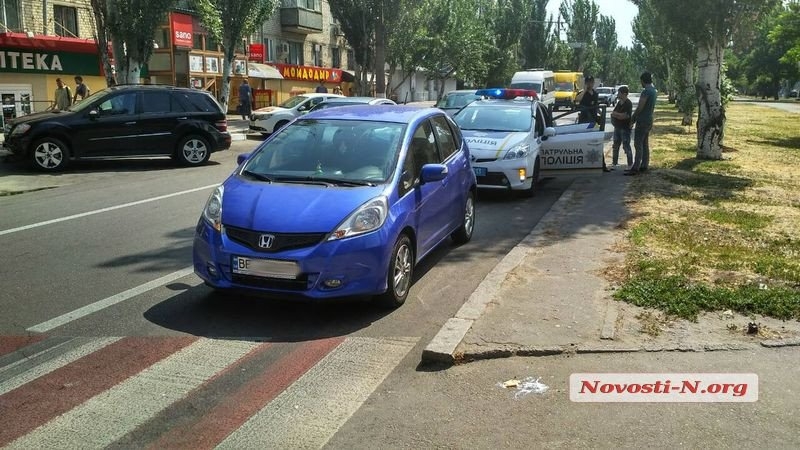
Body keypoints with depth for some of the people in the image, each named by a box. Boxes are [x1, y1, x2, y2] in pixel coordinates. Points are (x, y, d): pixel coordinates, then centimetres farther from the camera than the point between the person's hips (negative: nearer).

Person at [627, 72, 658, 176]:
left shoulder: (646, 91, -18)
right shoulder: (653, 90, 13)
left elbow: (640, 107, -21)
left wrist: (633, 117, -6)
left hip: (642, 121, -10)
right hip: (649, 120, 10)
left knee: (638, 145, -10)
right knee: (645, 144, 13)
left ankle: (635, 168, -12)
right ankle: (644, 166, 17)